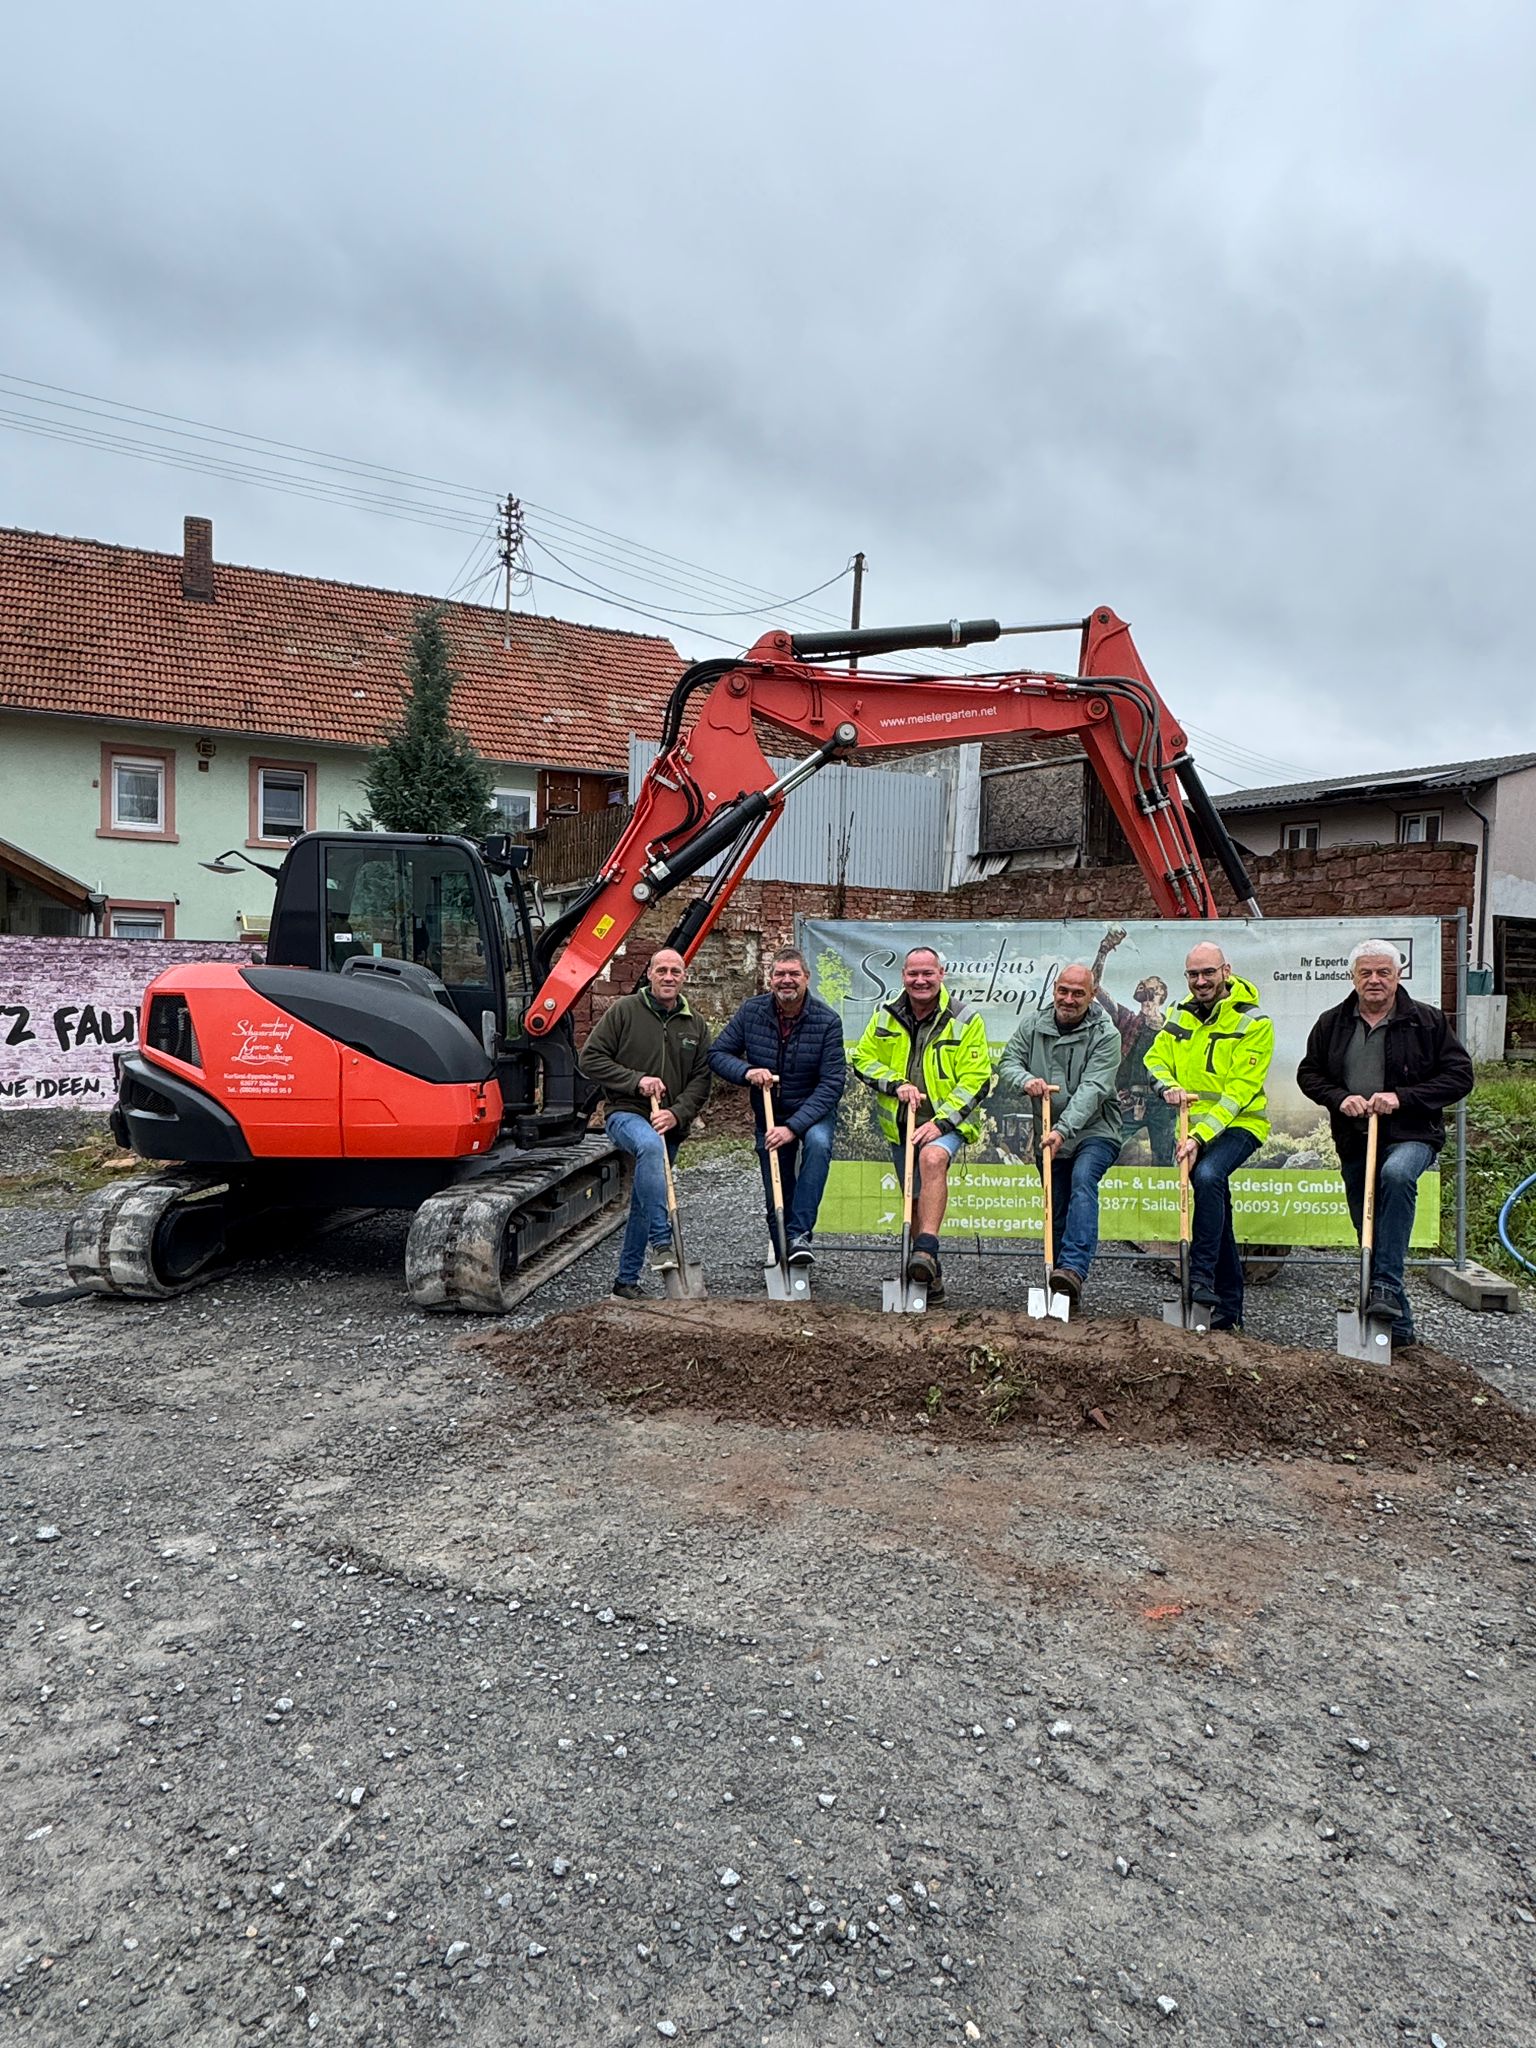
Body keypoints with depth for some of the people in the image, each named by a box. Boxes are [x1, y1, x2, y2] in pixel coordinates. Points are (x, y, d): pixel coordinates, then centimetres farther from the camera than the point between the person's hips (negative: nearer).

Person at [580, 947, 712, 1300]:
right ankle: (662, 1243, -36)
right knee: (649, 1144, -38)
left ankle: (627, 1281, 22)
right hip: (626, 1114, -5)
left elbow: (701, 1080, 6)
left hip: (669, 1126, 5)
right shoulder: (623, 1011, -2)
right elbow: (591, 1059, -5)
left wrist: (676, 1114, -11)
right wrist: (636, 1080, -15)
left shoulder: (695, 1025, 10)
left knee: (643, 1204, 10)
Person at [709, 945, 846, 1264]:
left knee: (818, 1143, -35)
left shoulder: (826, 1020, -18)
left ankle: (799, 1234, -30)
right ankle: (781, 1252, 31)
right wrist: (746, 1071, -26)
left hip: (814, 1110, -2)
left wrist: (794, 1127, -30)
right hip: (769, 1114, 3)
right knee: (775, 1197, 5)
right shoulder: (751, 1011, -9)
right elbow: (717, 1053, -4)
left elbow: (832, 1083, -22)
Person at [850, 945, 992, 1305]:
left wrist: (940, 1121, -20)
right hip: (899, 1124, 4)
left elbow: (975, 1081, -10)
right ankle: (929, 1276, 27)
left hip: (946, 1120, -4)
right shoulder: (885, 1016, 4)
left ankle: (926, 1249, -38)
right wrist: (896, 1084, -12)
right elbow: (863, 1059, 6)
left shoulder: (966, 1020, -6)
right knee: (916, 1199, 12)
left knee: (933, 1158, -36)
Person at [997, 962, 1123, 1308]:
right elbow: (1007, 1062, -1)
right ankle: (1062, 1288, 20)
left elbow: (1092, 1089, -20)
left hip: (1095, 1131, -4)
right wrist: (1025, 1079, -25)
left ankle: (1073, 1269, -39)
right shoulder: (1032, 1027, 4)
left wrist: (1063, 1129, -32)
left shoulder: (1105, 1035, -10)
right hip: (1049, 1136, 5)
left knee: (1083, 1180, -30)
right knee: (1056, 1210, 9)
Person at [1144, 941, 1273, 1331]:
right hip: (1194, 1128, 6)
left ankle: (1201, 1276, -27)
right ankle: (1229, 1307, 24)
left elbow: (1239, 1091, -20)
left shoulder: (1253, 1022, -14)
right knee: (1217, 1211, 12)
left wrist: (1199, 1136, -29)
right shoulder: (1180, 1014, 5)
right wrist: (1168, 1086, -19)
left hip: (1239, 1124, -6)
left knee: (1207, 1176, -34)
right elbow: (1156, 1058, 6)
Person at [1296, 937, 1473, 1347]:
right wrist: (1339, 1098, -8)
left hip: (1411, 1135, -4)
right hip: (1353, 1141, 4)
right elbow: (1308, 1073, 13)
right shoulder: (1332, 1023, 7)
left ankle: (1387, 1286, -32)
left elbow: (1459, 1075, -4)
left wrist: (1402, 1097, -16)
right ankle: (1398, 1323, 23)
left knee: (1396, 1175, -38)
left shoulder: (1427, 1021, -2)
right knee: (1368, 1235, 7)